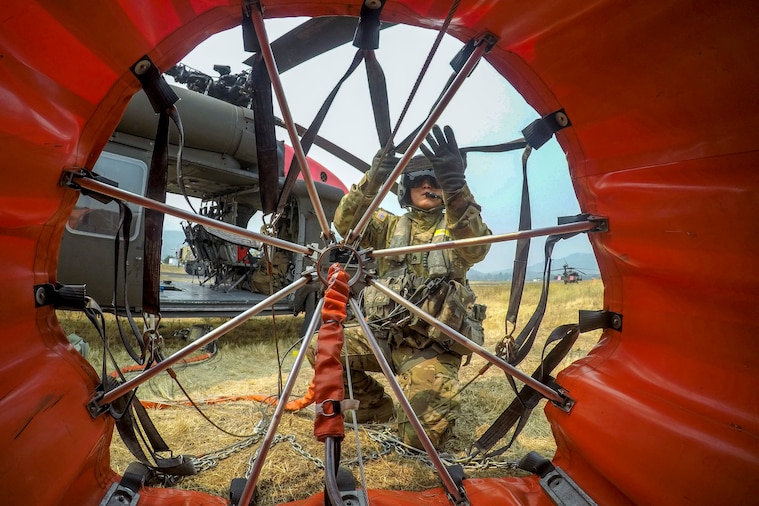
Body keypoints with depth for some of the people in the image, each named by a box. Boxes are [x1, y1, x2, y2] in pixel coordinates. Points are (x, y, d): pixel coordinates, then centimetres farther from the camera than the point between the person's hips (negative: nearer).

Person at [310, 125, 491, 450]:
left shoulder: (455, 228, 3)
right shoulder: (391, 226, 12)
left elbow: (476, 247, -22)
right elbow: (346, 224, -4)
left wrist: (455, 184, -37)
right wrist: (372, 180, -21)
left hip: (434, 345, -3)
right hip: (382, 332, 4)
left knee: (422, 435, -18)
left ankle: (431, 404, 20)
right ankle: (379, 408, 9)